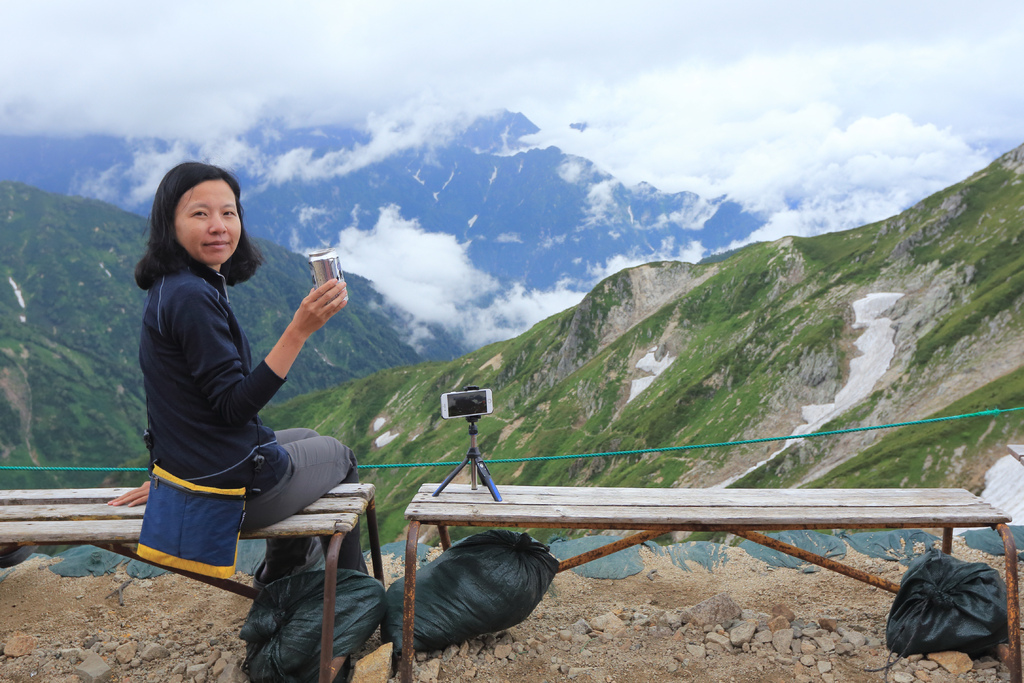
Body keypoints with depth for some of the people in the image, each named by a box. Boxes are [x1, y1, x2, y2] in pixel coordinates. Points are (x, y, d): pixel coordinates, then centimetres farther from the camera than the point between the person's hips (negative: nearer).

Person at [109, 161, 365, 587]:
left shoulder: (171, 288, 4)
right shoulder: (191, 296, -27)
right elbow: (235, 406, -28)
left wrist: (170, 474, 20)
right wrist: (300, 329, -33)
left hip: (186, 471, 9)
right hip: (234, 483, -9)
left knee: (307, 439, 35)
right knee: (339, 456, 20)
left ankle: (279, 575, 48)